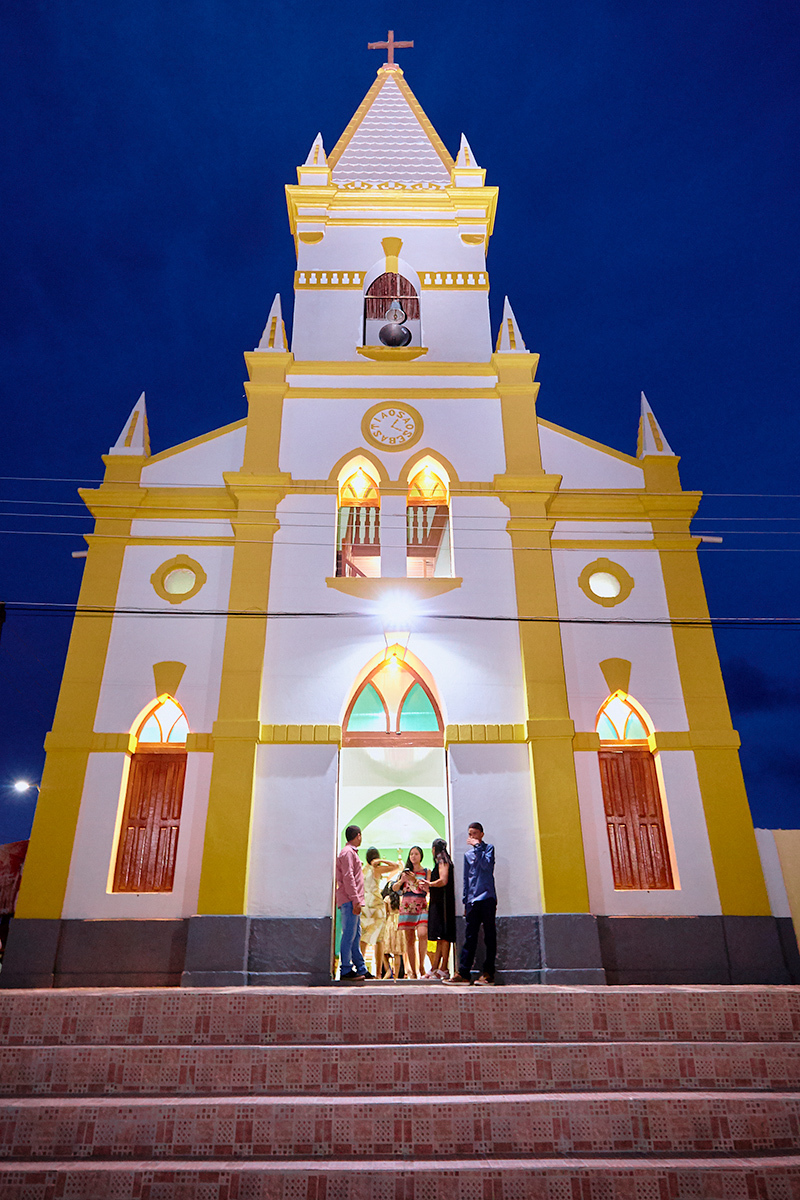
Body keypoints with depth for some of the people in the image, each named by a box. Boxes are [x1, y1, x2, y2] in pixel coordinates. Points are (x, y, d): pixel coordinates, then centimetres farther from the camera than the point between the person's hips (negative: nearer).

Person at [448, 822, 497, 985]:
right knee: (470, 936, 2)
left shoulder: (488, 848, 4)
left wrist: (477, 847, -12)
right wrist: (466, 901, 15)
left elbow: (487, 865, -16)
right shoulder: (468, 855, 18)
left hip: (487, 898, -4)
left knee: (489, 935, 0)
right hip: (472, 900, 5)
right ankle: (463, 973, 2)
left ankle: (488, 973, 5)